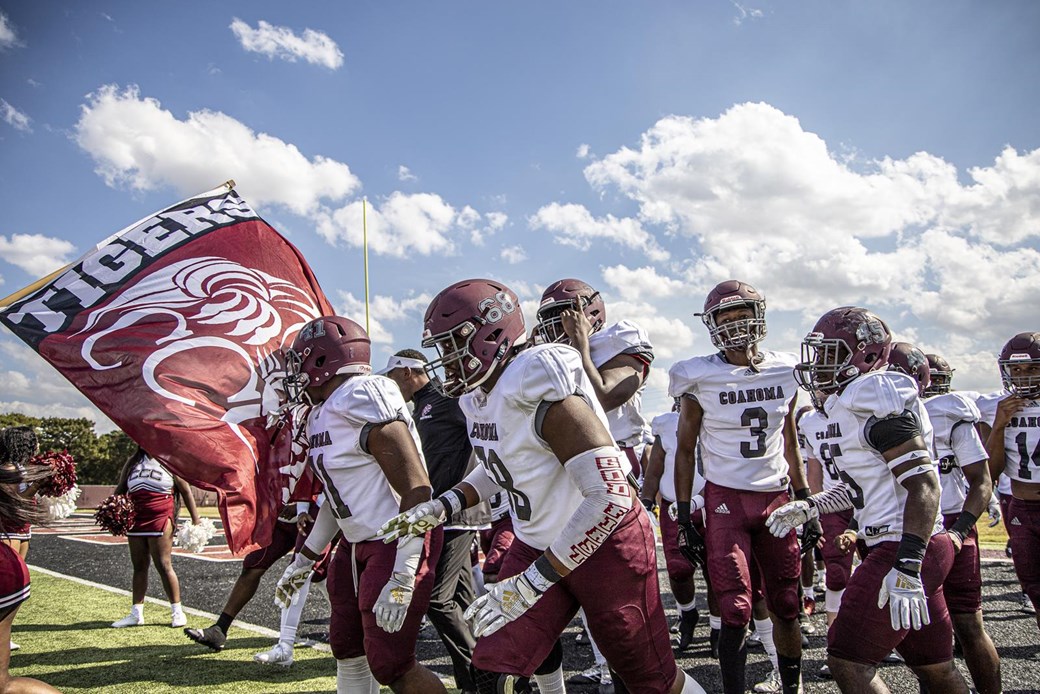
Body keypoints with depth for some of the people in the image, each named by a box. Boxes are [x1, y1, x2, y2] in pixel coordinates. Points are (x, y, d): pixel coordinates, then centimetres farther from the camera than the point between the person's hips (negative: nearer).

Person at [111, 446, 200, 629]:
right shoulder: (132, 462, 13)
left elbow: (185, 491, 1)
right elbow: (120, 489, 18)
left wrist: (195, 520, -2)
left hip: (160, 520, -5)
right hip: (135, 521, 5)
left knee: (163, 565, -5)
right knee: (139, 567, 10)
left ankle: (177, 611, 4)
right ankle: (136, 613, 17)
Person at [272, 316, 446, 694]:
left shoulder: (363, 404, -22)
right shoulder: (322, 416, 9)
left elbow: (417, 490, -25)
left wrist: (401, 578, -28)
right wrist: (303, 561, 24)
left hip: (397, 544, -10)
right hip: (357, 544, 10)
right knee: (347, 648, 18)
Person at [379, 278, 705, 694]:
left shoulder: (543, 393, -28)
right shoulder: (478, 397, -1)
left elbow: (610, 498, -33)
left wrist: (531, 583, -32)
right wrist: (442, 506, 2)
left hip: (603, 546, -7)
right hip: (536, 545, 8)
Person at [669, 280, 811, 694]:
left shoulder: (785, 372, 4)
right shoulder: (701, 378, -7)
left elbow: (790, 445, 15)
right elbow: (685, 451, -1)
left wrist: (806, 504, 13)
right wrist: (684, 518, -4)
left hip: (776, 498, 3)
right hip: (726, 500, -3)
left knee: (786, 608, 10)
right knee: (737, 612, -6)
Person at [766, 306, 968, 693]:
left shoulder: (872, 395, -15)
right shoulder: (847, 404, 15)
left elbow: (923, 482, -22)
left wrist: (906, 567, -27)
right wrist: (807, 508, 25)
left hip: (904, 548, -10)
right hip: (919, 550, 10)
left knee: (847, 661, -5)